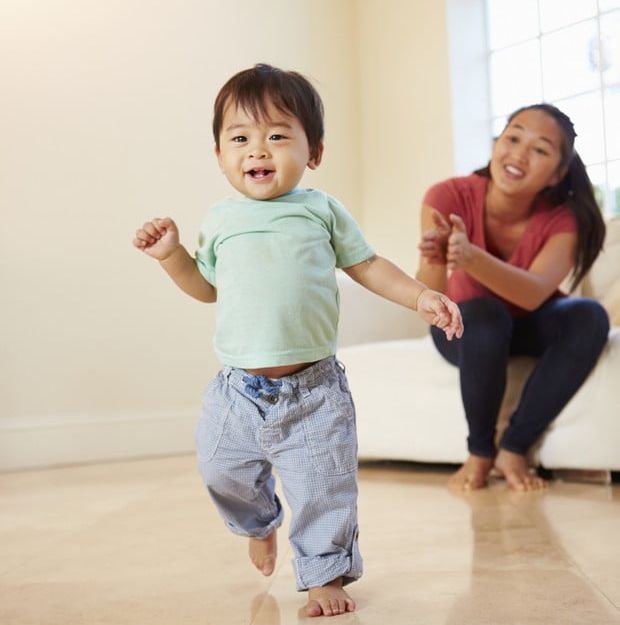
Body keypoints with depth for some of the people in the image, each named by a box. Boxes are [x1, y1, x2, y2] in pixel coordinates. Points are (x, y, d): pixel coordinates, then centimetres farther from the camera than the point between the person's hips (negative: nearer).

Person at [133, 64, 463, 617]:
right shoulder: (221, 220, 6)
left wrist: (421, 296, -4)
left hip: (313, 388, -2)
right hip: (240, 388, 3)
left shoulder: (321, 210, 1)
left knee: (324, 490, 0)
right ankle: (260, 523, 47)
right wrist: (171, 254, 5)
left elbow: (368, 266, 7)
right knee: (224, 472, 14)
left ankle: (325, 574, 21)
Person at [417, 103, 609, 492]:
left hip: (528, 327, 2)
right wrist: (435, 261, -59)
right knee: (485, 313, -35)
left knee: (589, 317, -28)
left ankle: (514, 449, -18)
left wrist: (471, 258, -60)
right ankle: (480, 452, -15)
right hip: (465, 327, -1)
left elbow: (533, 294, -41)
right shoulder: (449, 197, -26)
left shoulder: (562, 219, -22)